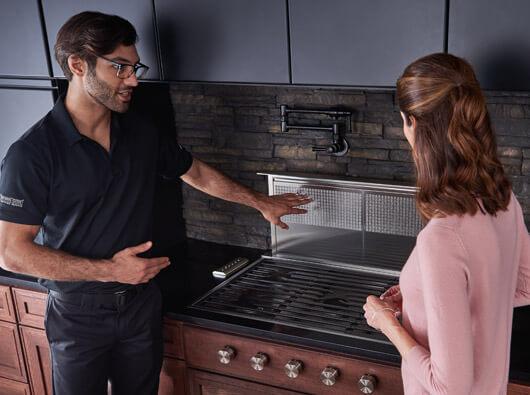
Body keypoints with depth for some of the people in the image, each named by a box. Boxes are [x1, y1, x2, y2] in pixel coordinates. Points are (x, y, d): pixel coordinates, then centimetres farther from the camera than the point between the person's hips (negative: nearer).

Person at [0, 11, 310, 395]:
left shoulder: (140, 133, -2)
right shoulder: (32, 153, -19)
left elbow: (197, 173, 13)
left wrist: (261, 202, 17)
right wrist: (110, 270, -23)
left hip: (141, 303, 5)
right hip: (79, 316, -4)